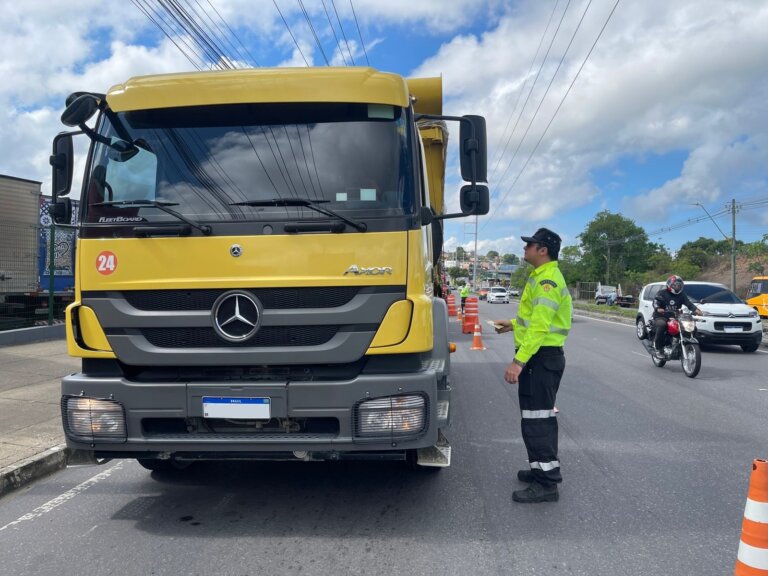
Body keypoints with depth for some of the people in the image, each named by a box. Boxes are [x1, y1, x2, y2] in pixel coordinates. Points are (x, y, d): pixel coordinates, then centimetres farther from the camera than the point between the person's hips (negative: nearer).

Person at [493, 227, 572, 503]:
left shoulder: (546, 279, -17)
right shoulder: (544, 277, 16)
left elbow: (540, 326, -25)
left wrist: (518, 361, -28)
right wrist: (514, 324, 23)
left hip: (541, 358, -11)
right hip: (543, 356, 11)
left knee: (536, 419, -8)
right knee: (541, 417, 18)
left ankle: (546, 484, -2)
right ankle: (544, 469, 30)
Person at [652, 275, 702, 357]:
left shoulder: (682, 295, 15)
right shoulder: (661, 293, 2)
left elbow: (689, 303, 0)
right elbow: (655, 302, -14)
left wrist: (696, 309, -21)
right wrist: (658, 308, -38)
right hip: (661, 317, -4)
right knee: (662, 325, -38)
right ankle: (658, 348, -27)